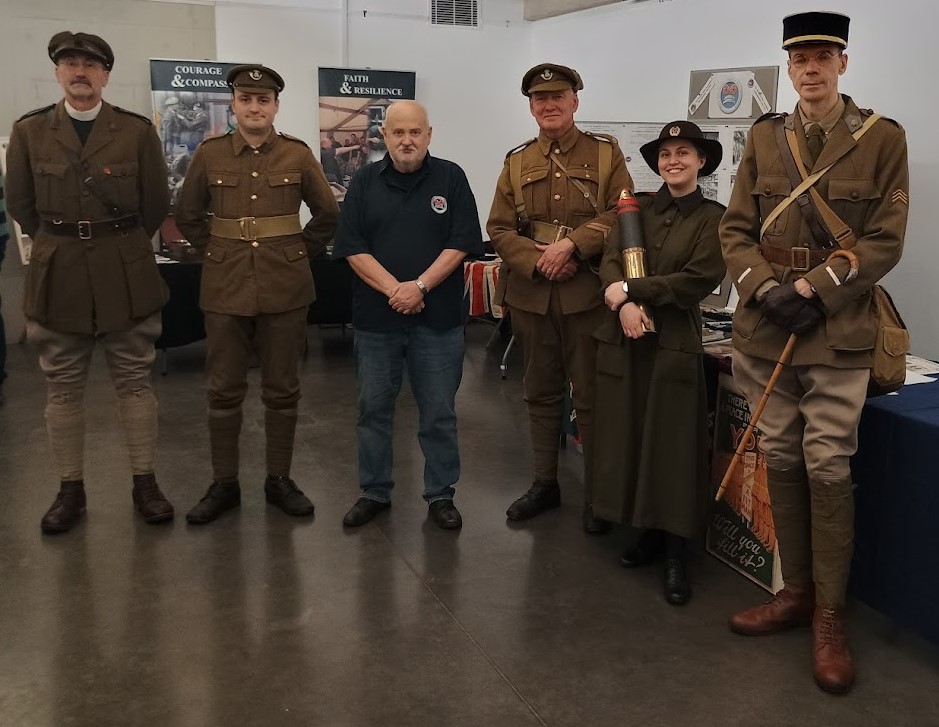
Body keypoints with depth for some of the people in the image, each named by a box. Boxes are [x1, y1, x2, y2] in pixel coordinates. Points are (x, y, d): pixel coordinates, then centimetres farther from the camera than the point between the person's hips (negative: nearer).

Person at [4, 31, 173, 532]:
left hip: (127, 273, -1)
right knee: (63, 388, 7)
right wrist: (60, 244, 13)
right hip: (57, 274, 1)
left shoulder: (138, 131, -1)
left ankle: (145, 484, 16)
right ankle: (70, 490, 19)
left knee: (134, 381, 6)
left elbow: (156, 204, 5)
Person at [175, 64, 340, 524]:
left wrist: (301, 252, 7)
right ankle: (223, 485, 18)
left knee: (282, 389, 7)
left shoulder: (298, 155, 1)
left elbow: (328, 214, 11)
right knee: (224, 390, 6)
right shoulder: (209, 154, 2)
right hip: (226, 288, 1)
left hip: (285, 288, 0)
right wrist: (216, 251, 8)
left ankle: (279, 481, 20)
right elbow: (187, 216, 14)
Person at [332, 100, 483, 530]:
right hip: (376, 316, 2)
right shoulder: (365, 182, 6)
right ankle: (374, 492, 24)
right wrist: (393, 289, -14)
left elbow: (462, 242, -5)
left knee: (439, 412, 6)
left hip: (438, 318, -1)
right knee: (373, 409, 10)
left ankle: (441, 494, 19)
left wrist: (420, 286, -15)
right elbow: (352, 247, -2)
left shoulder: (450, 178, 3)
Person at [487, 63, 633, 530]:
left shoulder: (606, 153, 3)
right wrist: (539, 261, -12)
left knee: (591, 396, 3)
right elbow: (499, 230, 4)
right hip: (530, 293, 3)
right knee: (541, 392, 14)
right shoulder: (516, 162, 10)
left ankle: (597, 495, 16)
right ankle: (544, 484, 27)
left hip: (587, 293, -3)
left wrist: (571, 244, -18)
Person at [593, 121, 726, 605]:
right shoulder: (638, 206, 12)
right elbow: (610, 260, 2)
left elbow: (698, 281, -10)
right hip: (623, 339, 4)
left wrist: (630, 290, -11)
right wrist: (624, 305, -16)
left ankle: (676, 553, 7)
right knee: (629, 439, 8)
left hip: (675, 343, -4)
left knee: (672, 448, -2)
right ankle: (649, 532, 22)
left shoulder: (712, 217, 0)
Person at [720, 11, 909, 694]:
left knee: (827, 466, -3)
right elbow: (736, 230, 6)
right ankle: (796, 590, 24)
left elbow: (885, 241, -5)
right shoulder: (764, 137, 8)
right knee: (781, 459, 9)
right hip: (765, 323, 4)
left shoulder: (883, 137, -1)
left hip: (838, 328, -3)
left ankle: (830, 613, 11)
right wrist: (766, 289, -10)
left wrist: (811, 288, -15)